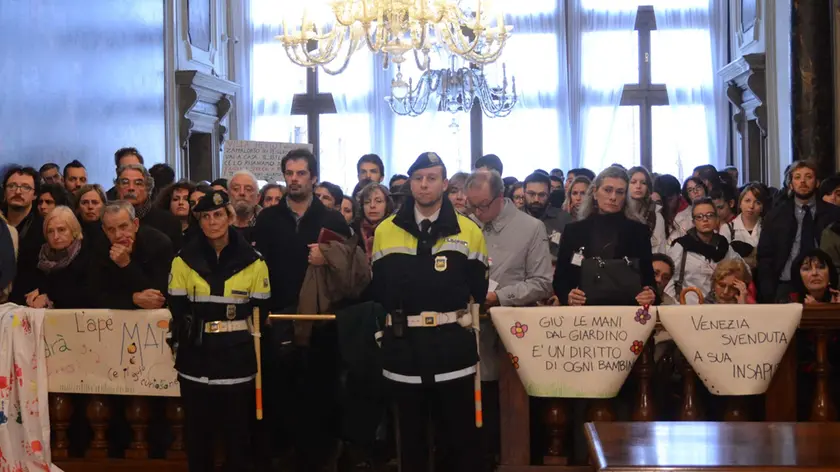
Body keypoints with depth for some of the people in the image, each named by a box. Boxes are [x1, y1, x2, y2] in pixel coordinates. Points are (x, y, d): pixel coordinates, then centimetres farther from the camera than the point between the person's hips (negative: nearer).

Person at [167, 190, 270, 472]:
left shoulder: (252, 260, 1)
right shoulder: (184, 259, 3)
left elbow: (262, 311, 3)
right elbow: (176, 309, 4)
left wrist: (253, 349, -3)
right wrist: (180, 345, -4)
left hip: (238, 359, -1)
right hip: (196, 358, 1)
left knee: (238, 430, 6)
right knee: (197, 430, 8)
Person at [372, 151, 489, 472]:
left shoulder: (468, 231, 3)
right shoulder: (386, 231, 6)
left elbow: (480, 289, 2)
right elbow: (378, 289, 6)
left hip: (453, 344, -1)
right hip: (404, 345, 1)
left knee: (459, 430, 6)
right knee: (410, 430, 12)